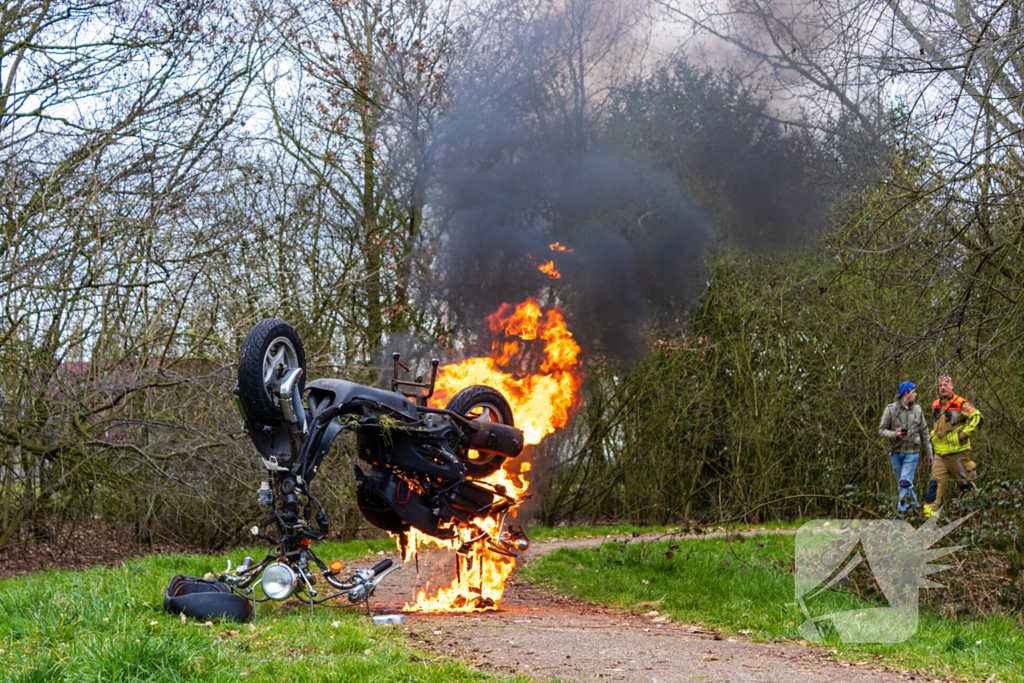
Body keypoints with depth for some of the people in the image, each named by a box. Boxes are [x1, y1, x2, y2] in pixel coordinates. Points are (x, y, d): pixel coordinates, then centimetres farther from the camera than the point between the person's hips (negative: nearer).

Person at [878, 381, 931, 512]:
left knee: (906, 482, -13)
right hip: (896, 452, 0)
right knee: (902, 483, 9)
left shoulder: (917, 410, 6)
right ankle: (915, 504, 26)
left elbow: (924, 433, 13)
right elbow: (881, 429, 0)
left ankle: (902, 507, -9)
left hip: (912, 452, 0)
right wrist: (894, 434, -19)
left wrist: (929, 453, 15)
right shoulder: (891, 409, -1)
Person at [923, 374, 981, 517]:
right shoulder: (936, 405, 15)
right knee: (935, 481, -5)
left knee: (965, 482, 4)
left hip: (958, 451, -5)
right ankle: (929, 510, -10)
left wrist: (964, 433, -15)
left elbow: (977, 417, -12)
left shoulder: (959, 403, -7)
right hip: (940, 453, 5)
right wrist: (934, 441, 22)